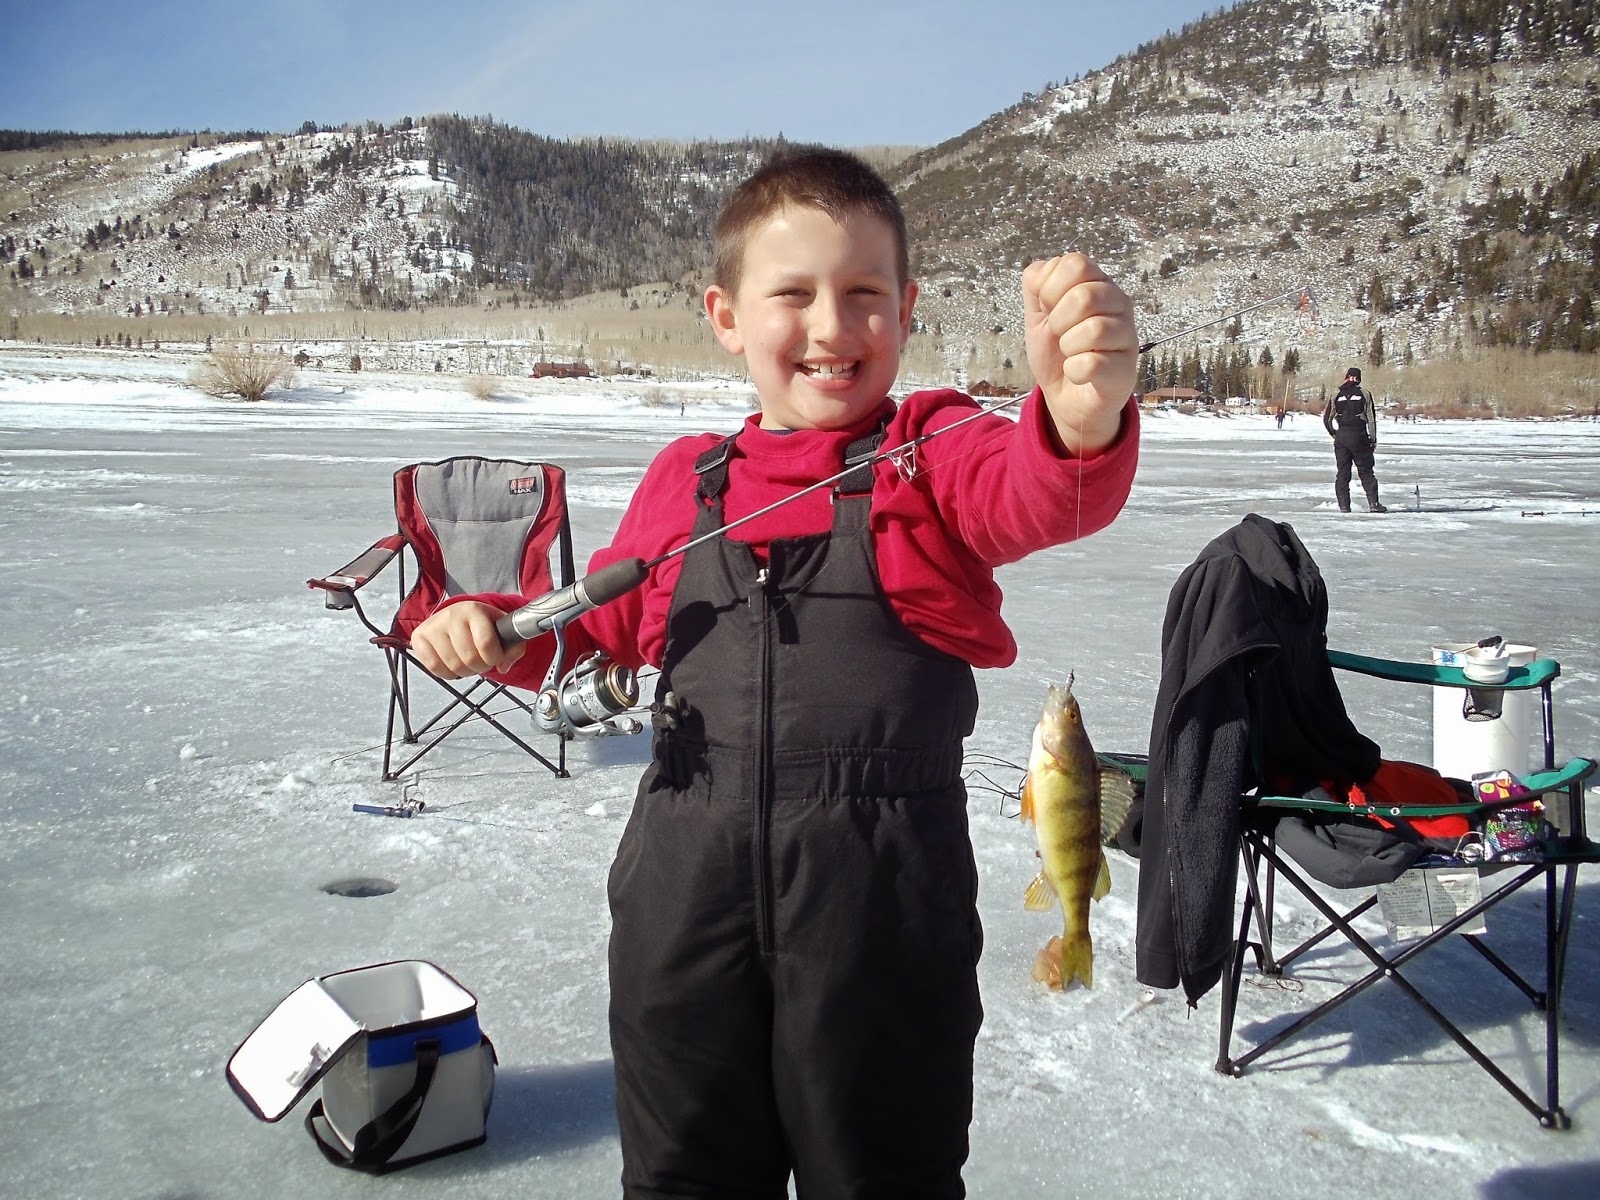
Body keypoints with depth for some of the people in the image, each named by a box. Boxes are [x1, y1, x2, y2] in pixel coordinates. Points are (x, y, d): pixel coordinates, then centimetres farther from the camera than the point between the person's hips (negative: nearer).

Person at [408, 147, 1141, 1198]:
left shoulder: (935, 452, -2)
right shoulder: (686, 480, 9)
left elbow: (1035, 497, -24)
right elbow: (606, 620, 21)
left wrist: (1084, 418, -46)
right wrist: (493, 628, 3)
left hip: (881, 886, -3)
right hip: (685, 883, 4)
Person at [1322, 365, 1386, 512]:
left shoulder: (1337, 395, 6)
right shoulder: (1364, 394, -1)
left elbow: (1326, 418, 6)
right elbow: (1371, 418, -3)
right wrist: (1373, 439, 3)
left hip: (1341, 436, 2)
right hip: (1359, 436, -2)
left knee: (1342, 472, 6)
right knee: (1366, 472, 5)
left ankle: (1343, 505, 1)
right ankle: (1373, 503, -2)